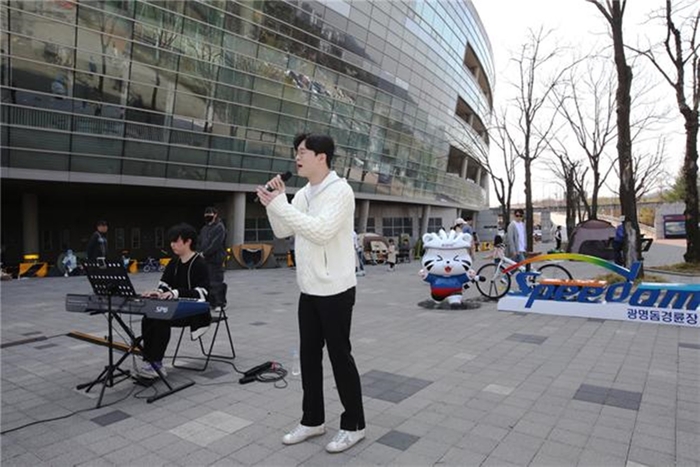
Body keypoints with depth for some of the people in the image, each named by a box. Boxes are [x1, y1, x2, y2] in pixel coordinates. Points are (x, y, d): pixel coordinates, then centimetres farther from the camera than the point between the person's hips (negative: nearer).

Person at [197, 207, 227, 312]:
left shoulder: (220, 227, -7)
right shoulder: (204, 228, 19)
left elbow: (215, 244, -16)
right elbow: (199, 242, 21)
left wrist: (204, 253, -15)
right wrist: (199, 253, 4)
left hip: (215, 260, -8)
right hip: (204, 260, 8)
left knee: (216, 282, -7)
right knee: (207, 282, 9)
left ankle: (219, 304, -1)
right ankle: (211, 302, 18)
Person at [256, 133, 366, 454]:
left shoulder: (340, 190, -14)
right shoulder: (303, 194, 10)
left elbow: (322, 232, -27)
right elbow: (282, 232, 13)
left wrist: (280, 204, -23)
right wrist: (273, 203, -3)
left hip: (335, 291, -8)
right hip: (309, 290, 8)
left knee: (340, 357, 3)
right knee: (309, 356, 14)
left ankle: (353, 425, 20)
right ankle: (312, 420, 30)